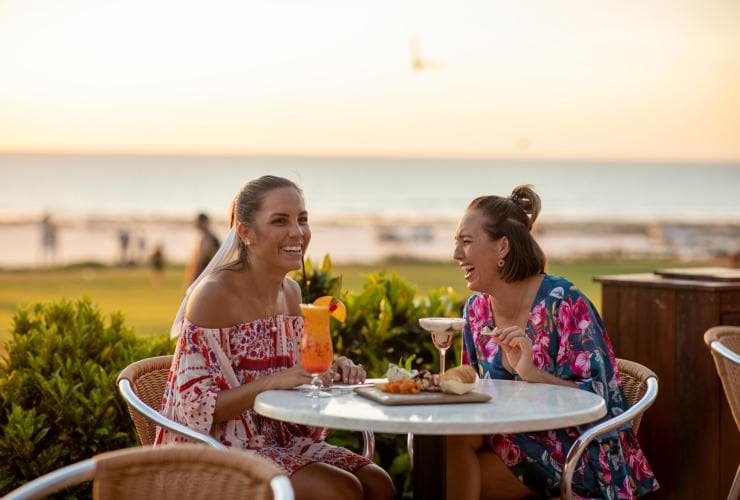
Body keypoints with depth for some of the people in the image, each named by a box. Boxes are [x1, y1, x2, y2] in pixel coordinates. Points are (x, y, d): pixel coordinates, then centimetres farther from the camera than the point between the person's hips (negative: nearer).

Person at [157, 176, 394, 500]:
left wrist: (330, 375, -5)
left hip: (280, 440, 7)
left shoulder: (291, 292, 6)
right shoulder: (213, 295, -17)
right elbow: (195, 407, -19)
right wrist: (273, 382, -29)